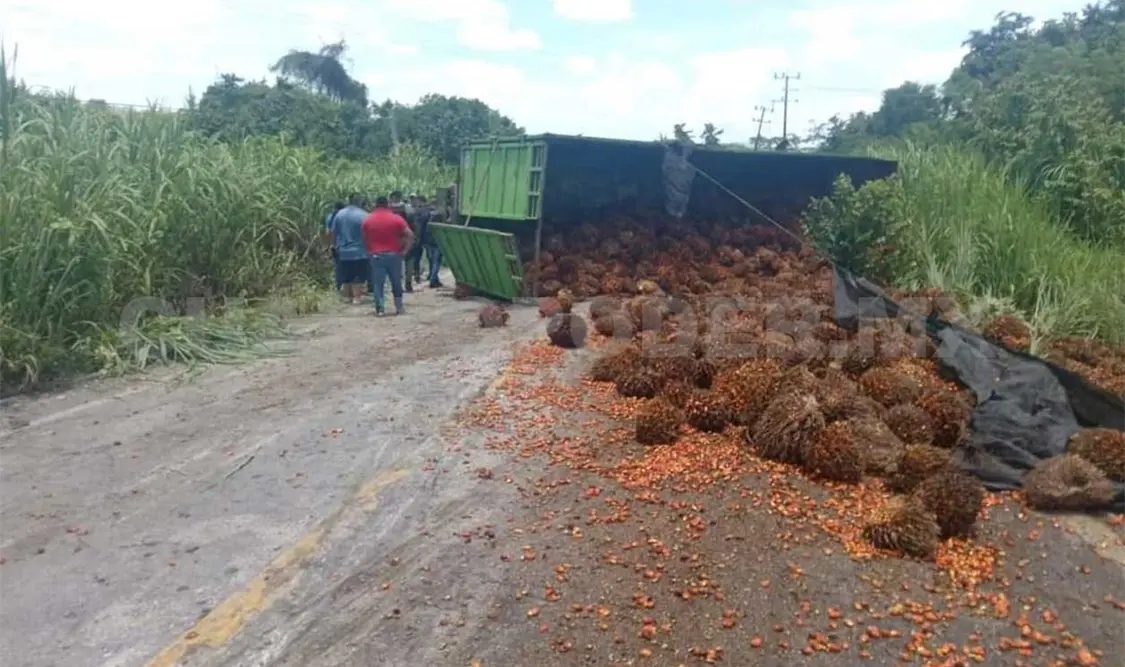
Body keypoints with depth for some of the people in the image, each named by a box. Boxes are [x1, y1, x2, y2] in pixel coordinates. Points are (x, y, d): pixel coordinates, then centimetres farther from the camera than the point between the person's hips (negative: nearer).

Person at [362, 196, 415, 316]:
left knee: (378, 283, 3)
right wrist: (404, 250, -3)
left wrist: (369, 251, 13)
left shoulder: (367, 219, 3)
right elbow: (410, 235, -8)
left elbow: (365, 238, 5)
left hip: (375, 255, 0)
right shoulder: (396, 218, -1)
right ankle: (399, 307, 15)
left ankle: (380, 309, -1)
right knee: (396, 282, 11)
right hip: (393, 254, 0)